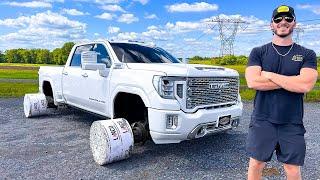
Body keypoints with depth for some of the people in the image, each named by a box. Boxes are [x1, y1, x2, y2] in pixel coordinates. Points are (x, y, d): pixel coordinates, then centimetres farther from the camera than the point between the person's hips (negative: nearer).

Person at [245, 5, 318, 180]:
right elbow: (252, 82, -14)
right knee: (256, 164, 9)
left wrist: (269, 75, -10)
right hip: (262, 121, -1)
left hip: (292, 124, 1)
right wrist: (292, 82, -10)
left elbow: (306, 85, -13)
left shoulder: (307, 54, 4)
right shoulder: (258, 52, 2)